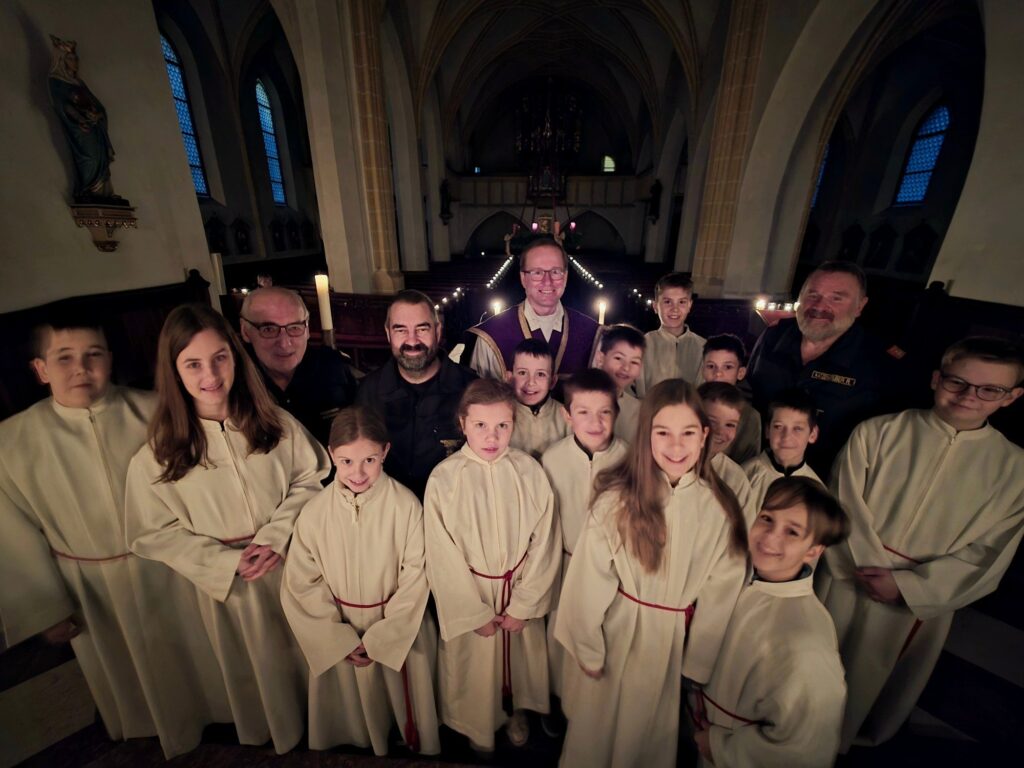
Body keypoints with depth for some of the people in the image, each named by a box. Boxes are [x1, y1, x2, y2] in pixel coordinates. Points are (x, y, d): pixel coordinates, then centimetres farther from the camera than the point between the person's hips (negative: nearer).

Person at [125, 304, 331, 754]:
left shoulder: (274, 423, -13)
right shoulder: (157, 455, -14)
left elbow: (311, 478, -7)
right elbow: (153, 533, -7)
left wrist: (276, 536, -18)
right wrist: (228, 563, -17)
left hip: (293, 565, 1)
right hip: (226, 581, 0)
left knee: (306, 654, 22)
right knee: (253, 666, 25)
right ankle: (272, 733, 56)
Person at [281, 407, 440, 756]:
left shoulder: (405, 505, -23)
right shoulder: (314, 512, -17)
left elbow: (415, 580, -15)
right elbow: (301, 586, -8)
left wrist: (378, 639, -12)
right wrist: (343, 641, -10)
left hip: (399, 632, -1)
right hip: (338, 637, 2)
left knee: (406, 707, 19)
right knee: (350, 710, 23)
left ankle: (415, 746, 50)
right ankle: (362, 745, 54)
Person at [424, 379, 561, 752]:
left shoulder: (529, 472, -16)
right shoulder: (443, 478, -19)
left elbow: (545, 542, -9)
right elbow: (442, 556, -12)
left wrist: (522, 605, -8)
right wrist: (477, 613, -8)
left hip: (521, 594, 1)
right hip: (469, 597, -1)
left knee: (520, 658, 22)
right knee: (475, 668, 20)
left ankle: (516, 711, 55)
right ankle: (478, 725, 52)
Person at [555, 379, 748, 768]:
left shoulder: (719, 507, -14)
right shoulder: (616, 498, -21)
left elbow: (720, 593, -5)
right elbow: (589, 579, -13)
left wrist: (698, 662, 2)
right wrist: (589, 649, -5)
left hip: (676, 642, 2)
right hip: (619, 635, -1)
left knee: (655, 735, 25)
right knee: (598, 730, 22)